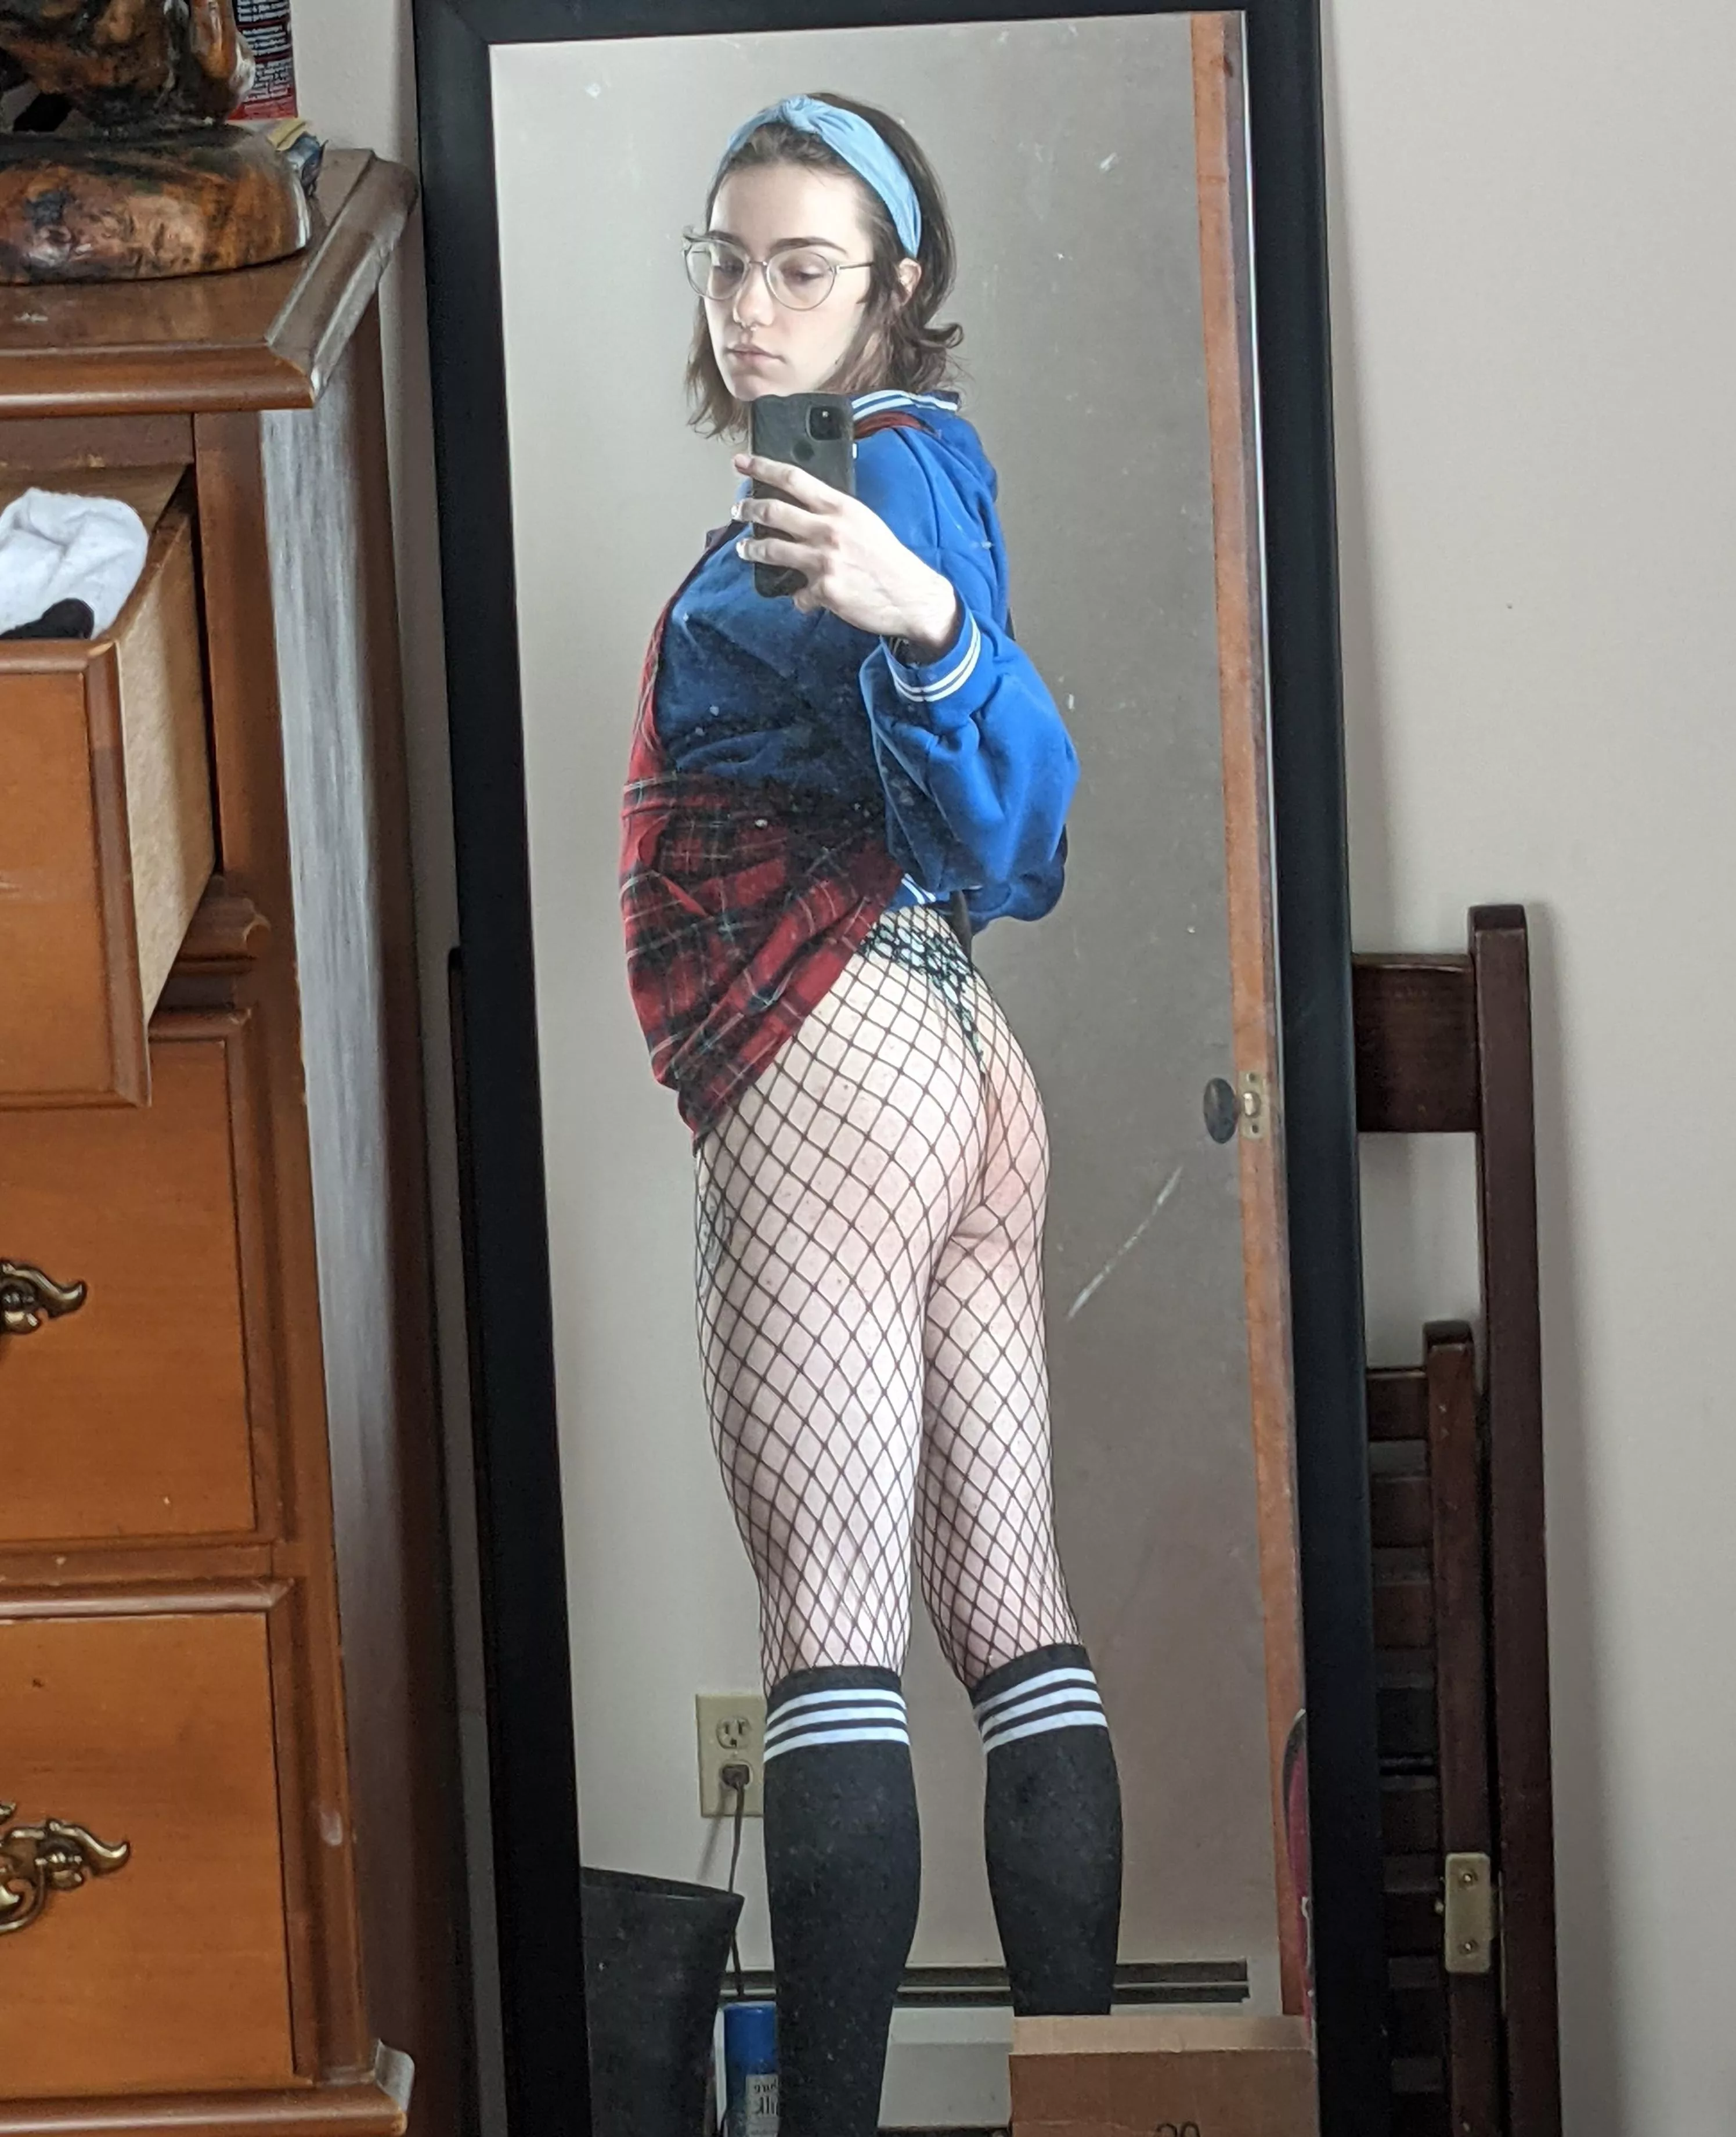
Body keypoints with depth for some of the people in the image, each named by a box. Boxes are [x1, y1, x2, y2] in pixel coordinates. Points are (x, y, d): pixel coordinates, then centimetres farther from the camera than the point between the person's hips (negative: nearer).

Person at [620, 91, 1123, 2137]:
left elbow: (1008, 817, -21)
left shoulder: (887, 459, -8)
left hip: (829, 1070, -10)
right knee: (1014, 1625, 7)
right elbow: (1007, 837, 22)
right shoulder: (889, 472, 21)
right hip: (964, 1070, 10)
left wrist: (920, 615, -37)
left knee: (828, 1634, -11)